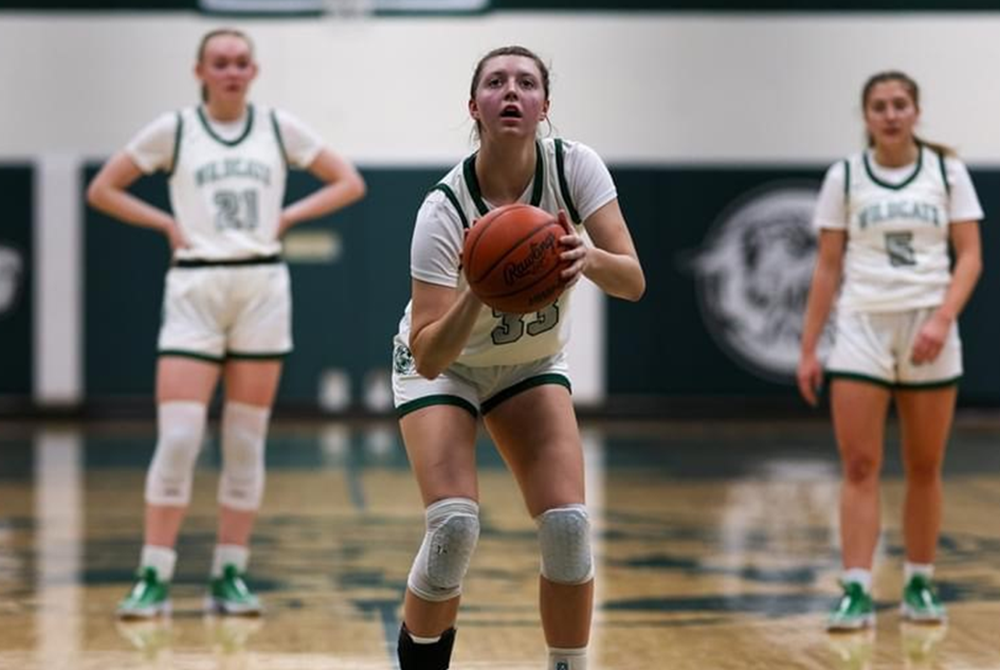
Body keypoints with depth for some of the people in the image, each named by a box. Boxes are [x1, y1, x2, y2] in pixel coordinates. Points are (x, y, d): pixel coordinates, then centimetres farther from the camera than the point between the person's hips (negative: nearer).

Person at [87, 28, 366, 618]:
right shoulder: (174, 130, 3)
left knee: (247, 443, 3)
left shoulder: (280, 128, 7)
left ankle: (231, 576, 10)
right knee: (178, 439, -11)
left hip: (263, 287, 2)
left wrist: (288, 216, 1)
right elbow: (102, 190, 9)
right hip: (196, 288, -2)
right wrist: (165, 222, -2)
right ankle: (155, 578, -6)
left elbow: (350, 183, 11)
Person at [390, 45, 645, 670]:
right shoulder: (445, 209, -30)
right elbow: (428, 356, -34)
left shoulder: (576, 166, -22)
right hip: (443, 366, -3)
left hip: (533, 364, 3)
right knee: (455, 524, -22)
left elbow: (633, 281, -27)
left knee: (568, 525, -14)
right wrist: (477, 294, -51)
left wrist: (590, 257, -48)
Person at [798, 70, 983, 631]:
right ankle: (857, 592, -10)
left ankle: (920, 585, 16)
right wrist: (808, 348, 3)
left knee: (925, 469, 5)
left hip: (929, 331, 0)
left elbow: (970, 257, 0)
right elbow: (828, 268, 7)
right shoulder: (844, 177, 4)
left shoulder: (947, 172, 3)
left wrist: (942, 320, -15)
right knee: (860, 468, -7)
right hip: (861, 330, 0)